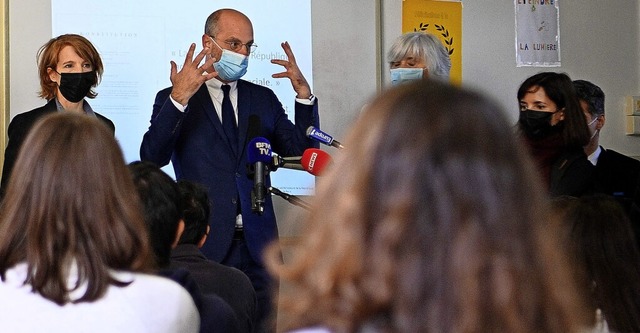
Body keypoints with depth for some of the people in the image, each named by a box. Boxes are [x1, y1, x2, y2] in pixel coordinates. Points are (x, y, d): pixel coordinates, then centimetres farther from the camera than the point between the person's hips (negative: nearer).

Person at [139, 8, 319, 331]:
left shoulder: (263, 99, 14)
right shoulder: (172, 99, 2)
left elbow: (302, 149, 7)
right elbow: (152, 157, -14)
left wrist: (303, 93, -6)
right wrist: (179, 98, -25)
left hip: (256, 245, 3)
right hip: (204, 244, -3)